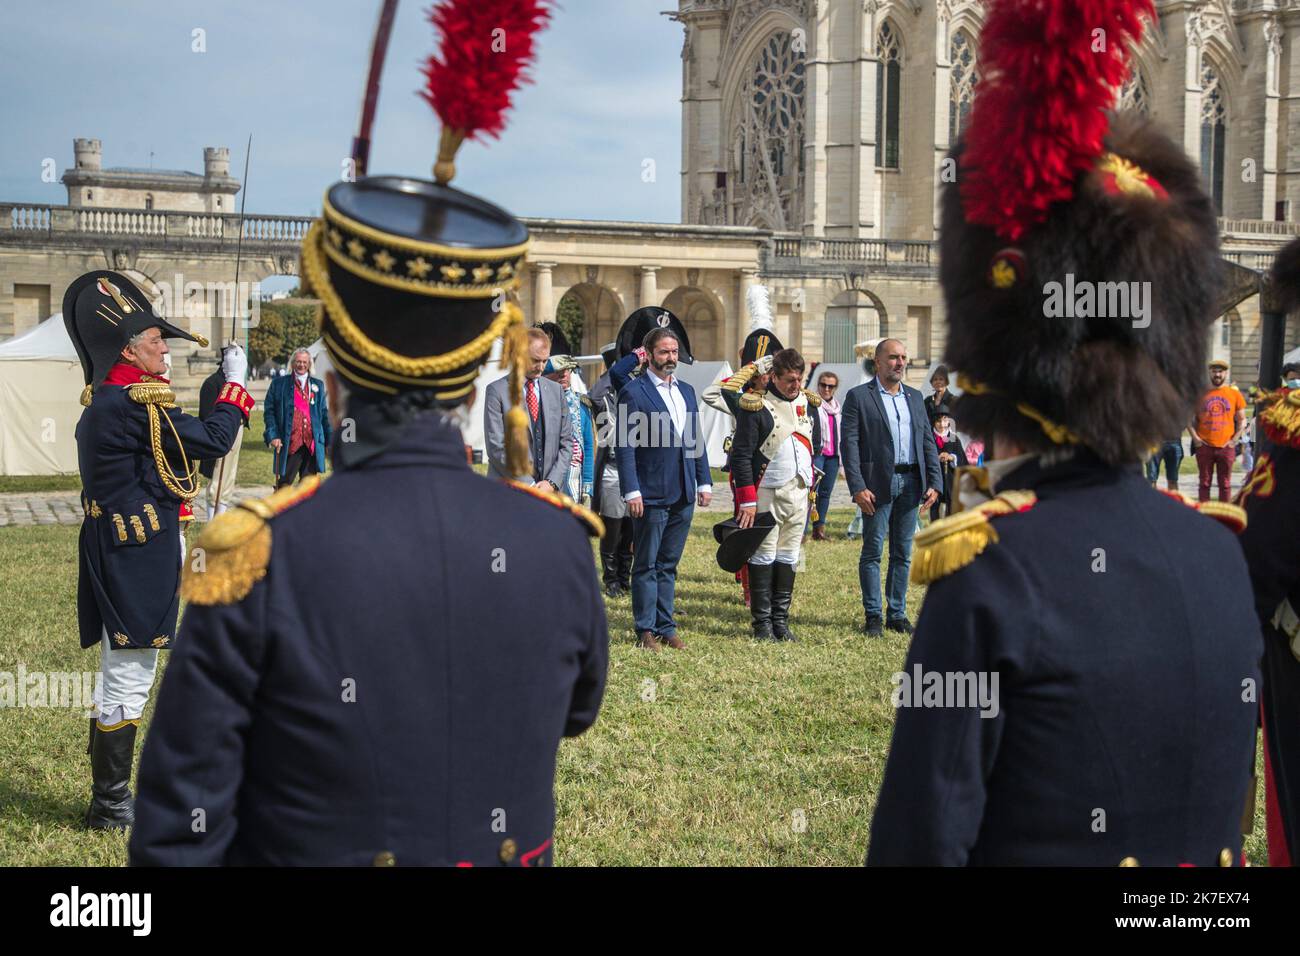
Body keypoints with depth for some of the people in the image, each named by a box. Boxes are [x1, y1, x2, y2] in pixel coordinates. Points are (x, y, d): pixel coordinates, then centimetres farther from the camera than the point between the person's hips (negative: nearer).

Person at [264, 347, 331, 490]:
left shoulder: (318, 385, 15)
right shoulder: (279, 384, 5)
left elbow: (324, 414, 16)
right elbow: (270, 412, 2)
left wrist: (329, 440, 11)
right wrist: (273, 436, -9)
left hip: (312, 442, 3)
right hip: (289, 443, -3)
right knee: (285, 482, -2)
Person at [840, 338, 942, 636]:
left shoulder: (915, 397, 15)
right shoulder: (858, 396, -2)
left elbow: (928, 442, 14)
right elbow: (850, 444, -7)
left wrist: (934, 483, 3)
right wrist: (858, 487, -16)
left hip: (910, 483, 5)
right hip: (878, 484, -5)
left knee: (903, 553, 9)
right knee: (873, 552, 0)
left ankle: (897, 614, 16)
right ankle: (873, 616, 7)